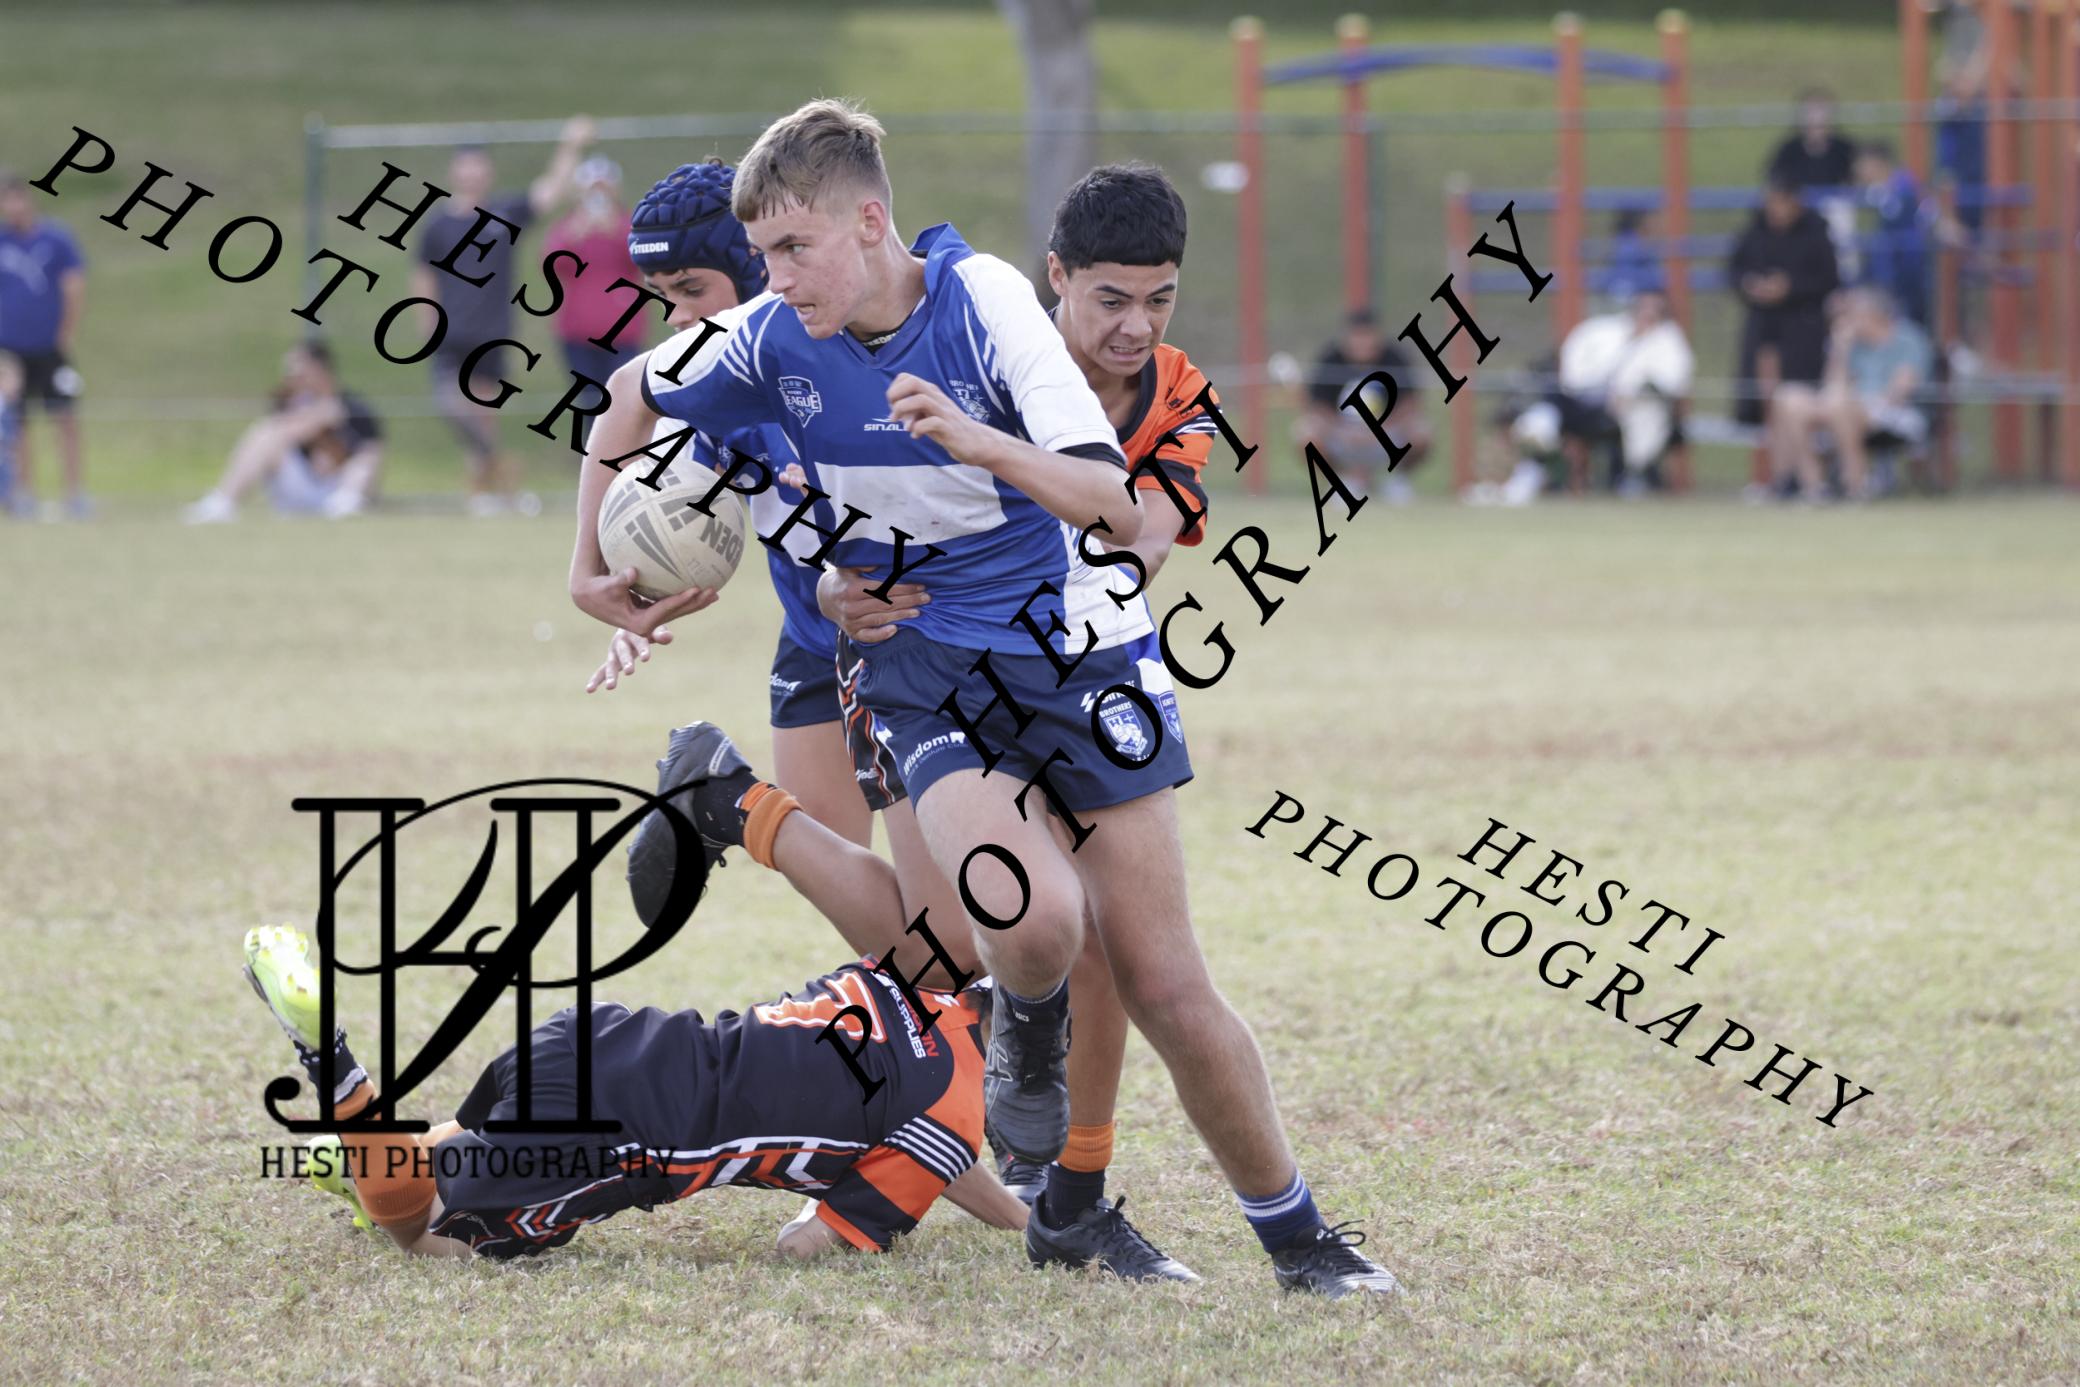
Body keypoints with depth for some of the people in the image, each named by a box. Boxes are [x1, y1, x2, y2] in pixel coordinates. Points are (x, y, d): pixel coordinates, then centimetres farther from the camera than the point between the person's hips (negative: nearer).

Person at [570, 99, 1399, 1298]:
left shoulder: (983, 302, -18)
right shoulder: (773, 343, -7)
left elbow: (1120, 508, -25)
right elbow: (635, 397, 15)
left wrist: (977, 443, -39)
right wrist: (594, 567, 17)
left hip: (1072, 647, -2)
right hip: (922, 679, 2)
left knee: (1163, 983, -3)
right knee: (1034, 918, -27)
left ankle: (1298, 1237, 14)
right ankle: (1029, 1033, 9)